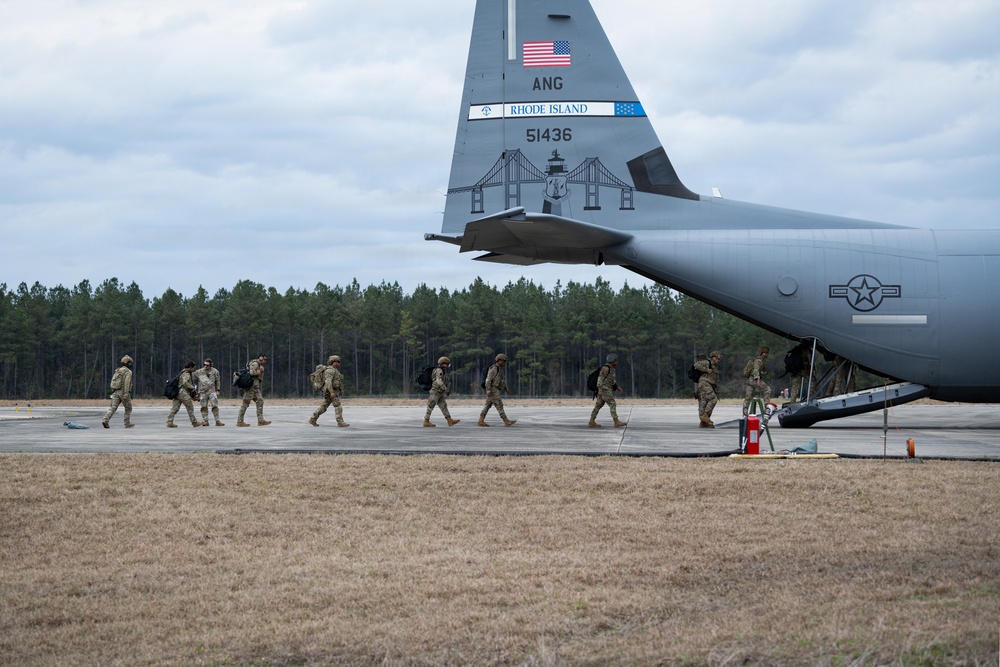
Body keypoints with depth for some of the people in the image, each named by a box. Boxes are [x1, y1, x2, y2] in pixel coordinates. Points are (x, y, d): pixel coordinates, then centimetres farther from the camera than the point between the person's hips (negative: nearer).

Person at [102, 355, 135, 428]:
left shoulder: (118, 370, 18)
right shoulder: (128, 372, -7)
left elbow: (113, 381, 21)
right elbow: (126, 383, -20)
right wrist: (126, 393, -26)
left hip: (116, 391, 6)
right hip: (123, 392, -6)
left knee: (113, 407, -4)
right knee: (128, 408, 10)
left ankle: (105, 420, -23)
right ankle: (127, 424, 14)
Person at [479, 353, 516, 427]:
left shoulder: (500, 369, 17)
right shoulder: (493, 368, -15)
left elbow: (501, 381, 25)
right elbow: (488, 380, -19)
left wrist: (506, 389, 17)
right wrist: (488, 391, -24)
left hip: (495, 390, 10)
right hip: (492, 390, -10)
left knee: (488, 406, 7)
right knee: (499, 405, -11)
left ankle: (481, 421, 6)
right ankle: (506, 421, -13)